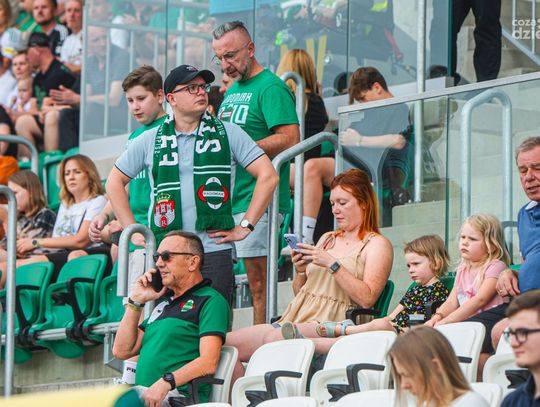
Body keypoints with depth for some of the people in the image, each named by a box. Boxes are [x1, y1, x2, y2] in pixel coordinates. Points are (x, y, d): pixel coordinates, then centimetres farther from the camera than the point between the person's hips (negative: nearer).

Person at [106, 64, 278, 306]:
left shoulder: (228, 134, 7)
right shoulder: (150, 140, 11)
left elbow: (268, 176, 3)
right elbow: (115, 182, 19)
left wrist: (245, 227, -2)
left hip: (214, 251, -1)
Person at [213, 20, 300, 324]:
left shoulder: (271, 88, -7)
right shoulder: (232, 91, 21)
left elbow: (290, 140, -18)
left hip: (256, 204, -9)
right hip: (225, 201, 9)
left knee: (258, 280, -8)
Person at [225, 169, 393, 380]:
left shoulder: (377, 244, 5)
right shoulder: (327, 239, 26)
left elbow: (367, 298, -11)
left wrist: (332, 264, -14)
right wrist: (300, 272, 5)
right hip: (293, 321, 7)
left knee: (274, 338, -37)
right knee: (225, 343, -15)